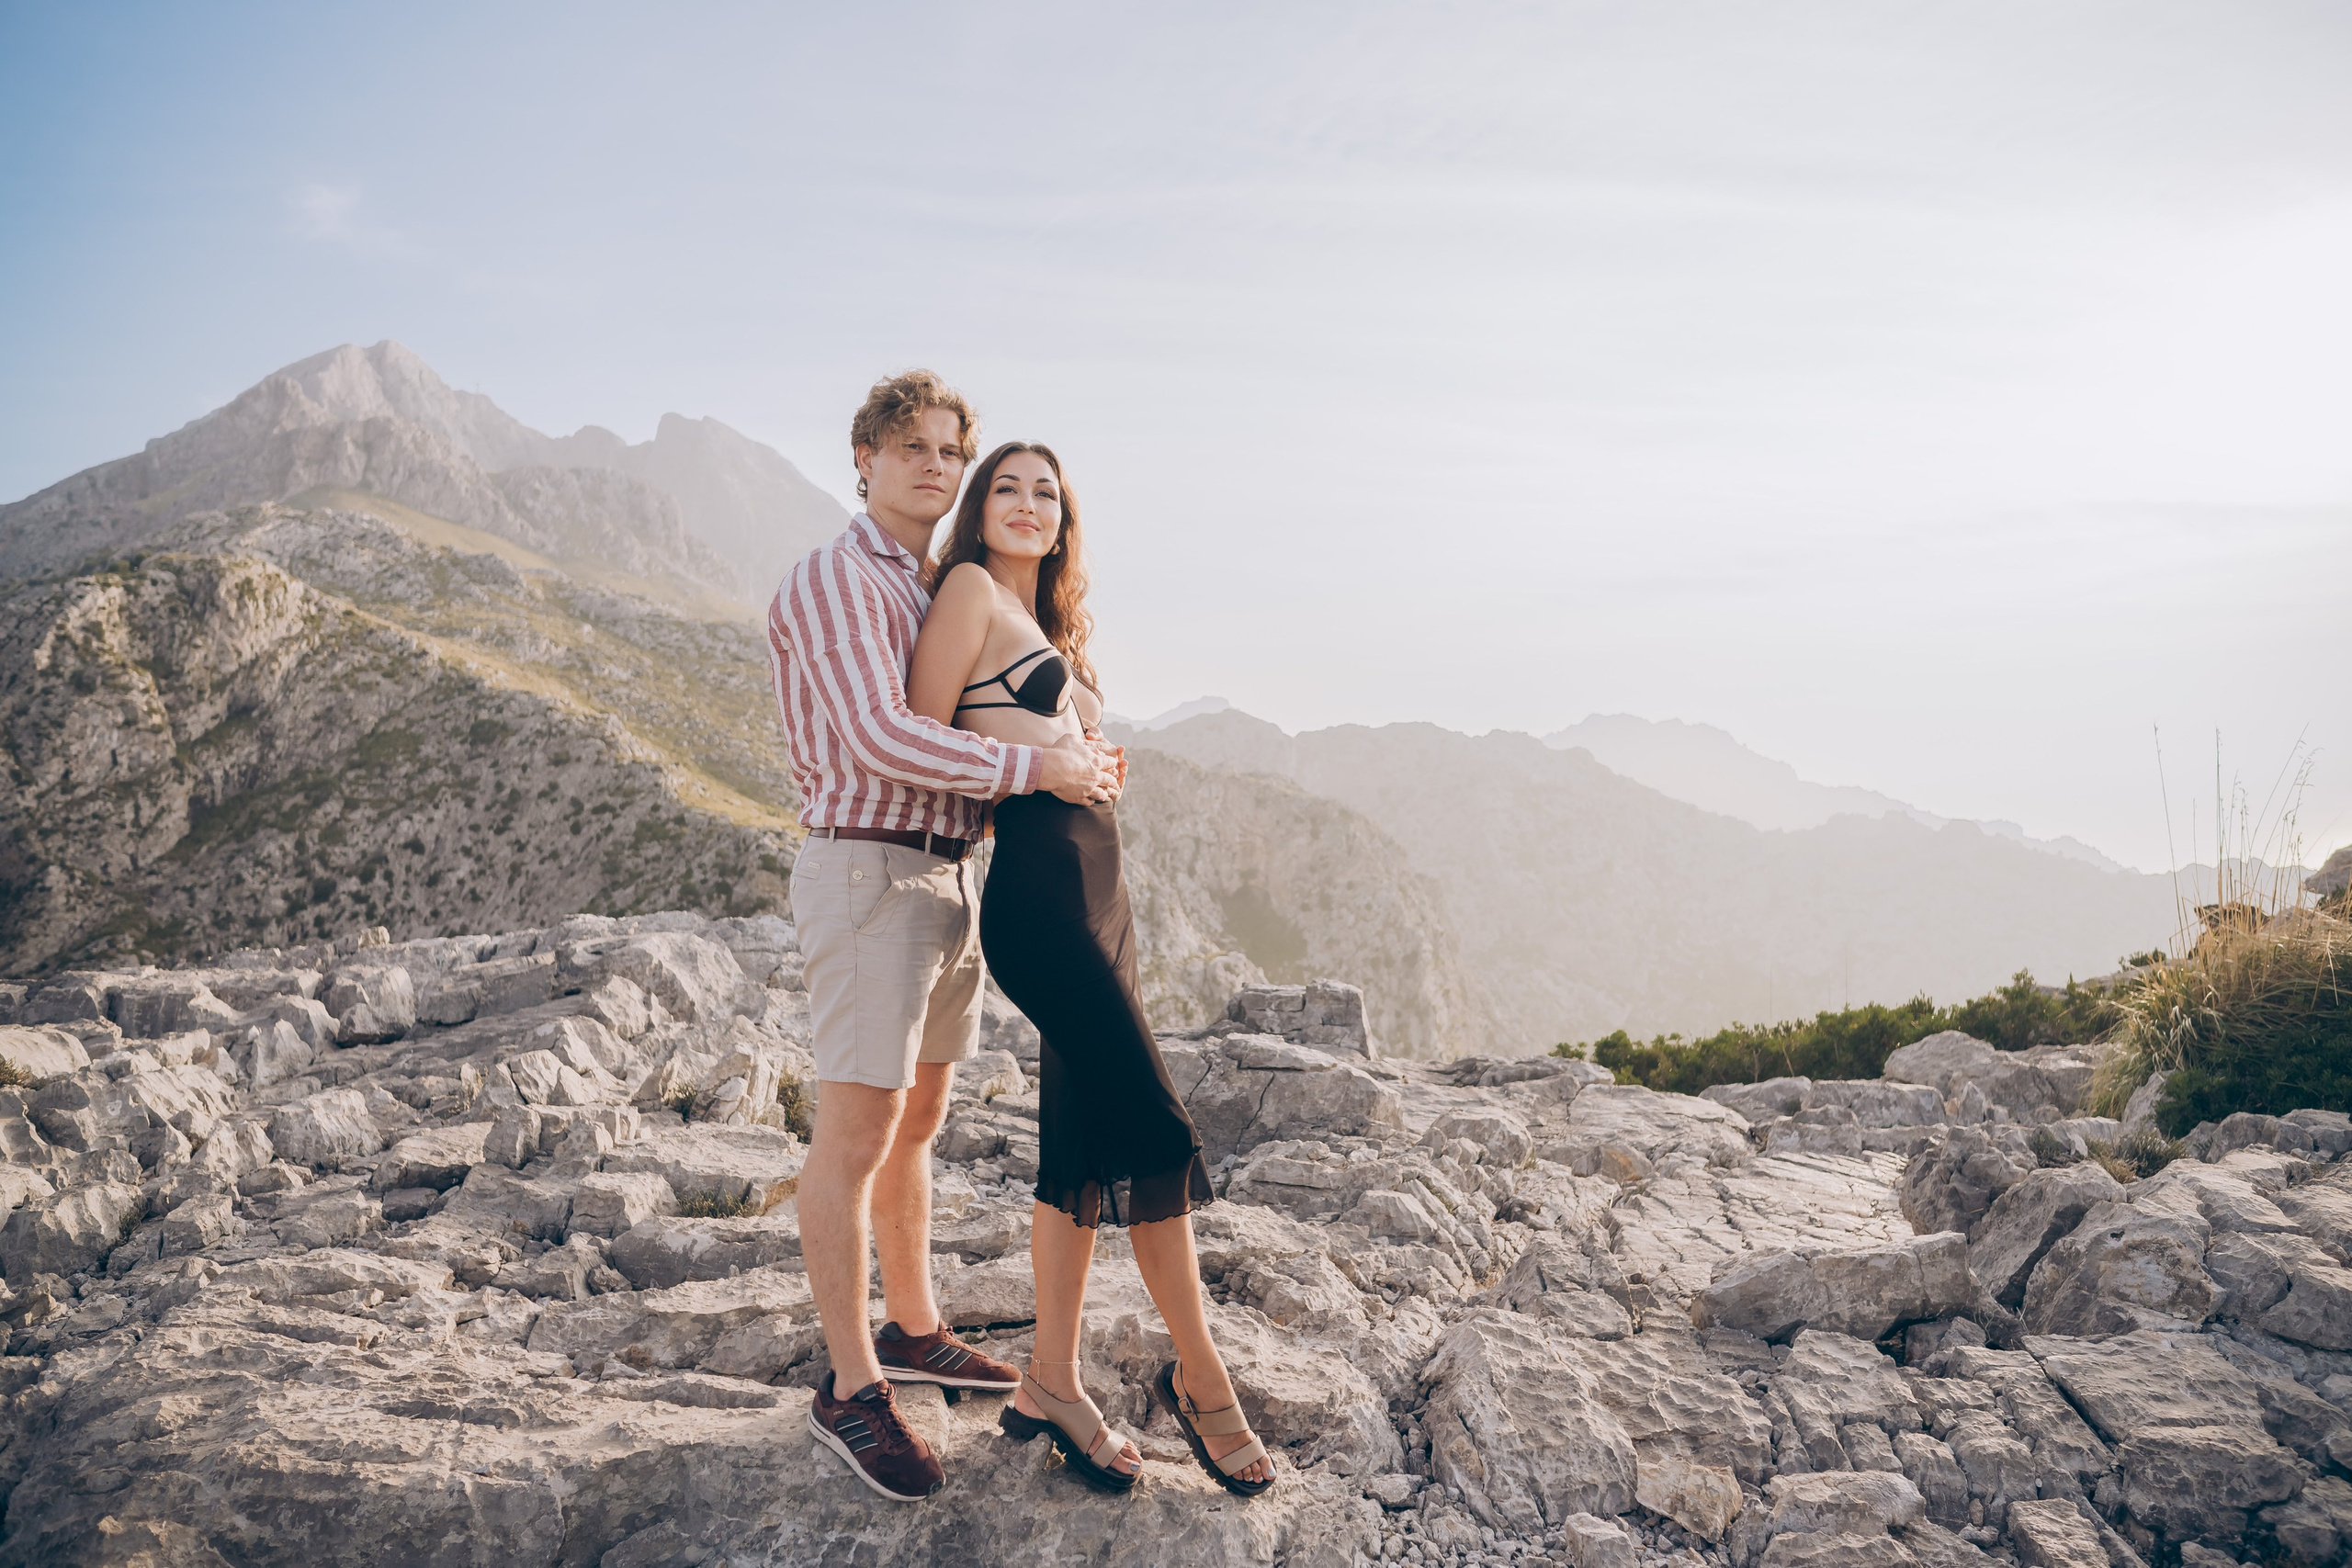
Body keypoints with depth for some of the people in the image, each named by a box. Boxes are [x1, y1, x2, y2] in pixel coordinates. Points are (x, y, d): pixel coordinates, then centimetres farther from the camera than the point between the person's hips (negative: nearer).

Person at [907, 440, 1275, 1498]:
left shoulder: (1046, 619, 24)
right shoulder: (971, 588, -2)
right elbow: (921, 736, -6)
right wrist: (1032, 769, -2)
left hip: (1096, 885, 9)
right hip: (1040, 884, -9)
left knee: (1087, 1149, 9)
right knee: (1156, 1132, -7)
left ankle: (1051, 1386, 18)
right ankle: (1199, 1377, 6)